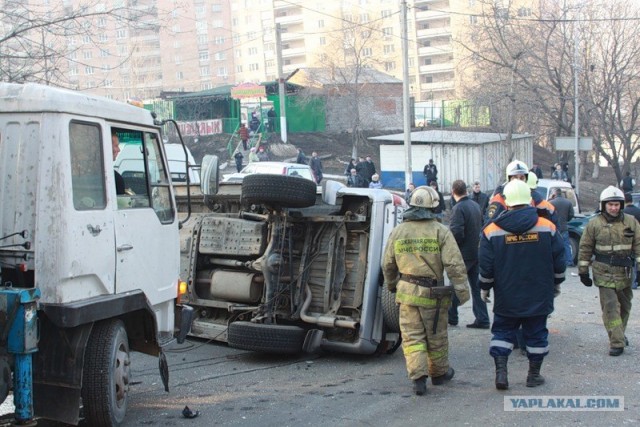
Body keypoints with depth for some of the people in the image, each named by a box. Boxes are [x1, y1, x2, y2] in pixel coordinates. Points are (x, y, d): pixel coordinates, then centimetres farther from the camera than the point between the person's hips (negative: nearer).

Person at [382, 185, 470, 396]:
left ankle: (418, 377, -7)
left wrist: (391, 285, 28)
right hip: (433, 293, -1)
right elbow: (454, 264, -12)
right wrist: (462, 291, -7)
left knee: (412, 337, 5)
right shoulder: (441, 231, -8)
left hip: (407, 292, 2)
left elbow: (388, 264, 11)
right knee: (436, 336, 15)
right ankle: (439, 372, 31)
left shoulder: (398, 231, 3)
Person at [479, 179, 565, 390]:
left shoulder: (492, 230, -8)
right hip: (539, 296, 0)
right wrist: (556, 284, 15)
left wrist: (484, 288, 10)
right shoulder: (547, 227, -5)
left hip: (506, 296, 0)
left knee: (503, 331, 12)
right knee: (536, 333, 12)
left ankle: (501, 371, 1)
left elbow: (486, 266, -5)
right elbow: (559, 262, 0)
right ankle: (534, 375, 19)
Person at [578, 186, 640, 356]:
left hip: (625, 272, 4)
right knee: (610, 306, -10)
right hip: (604, 274, -3)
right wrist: (583, 271, 1)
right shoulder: (594, 224, -3)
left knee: (625, 305, 16)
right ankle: (617, 342, -9)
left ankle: (619, 334, 37)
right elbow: (585, 248, 1)